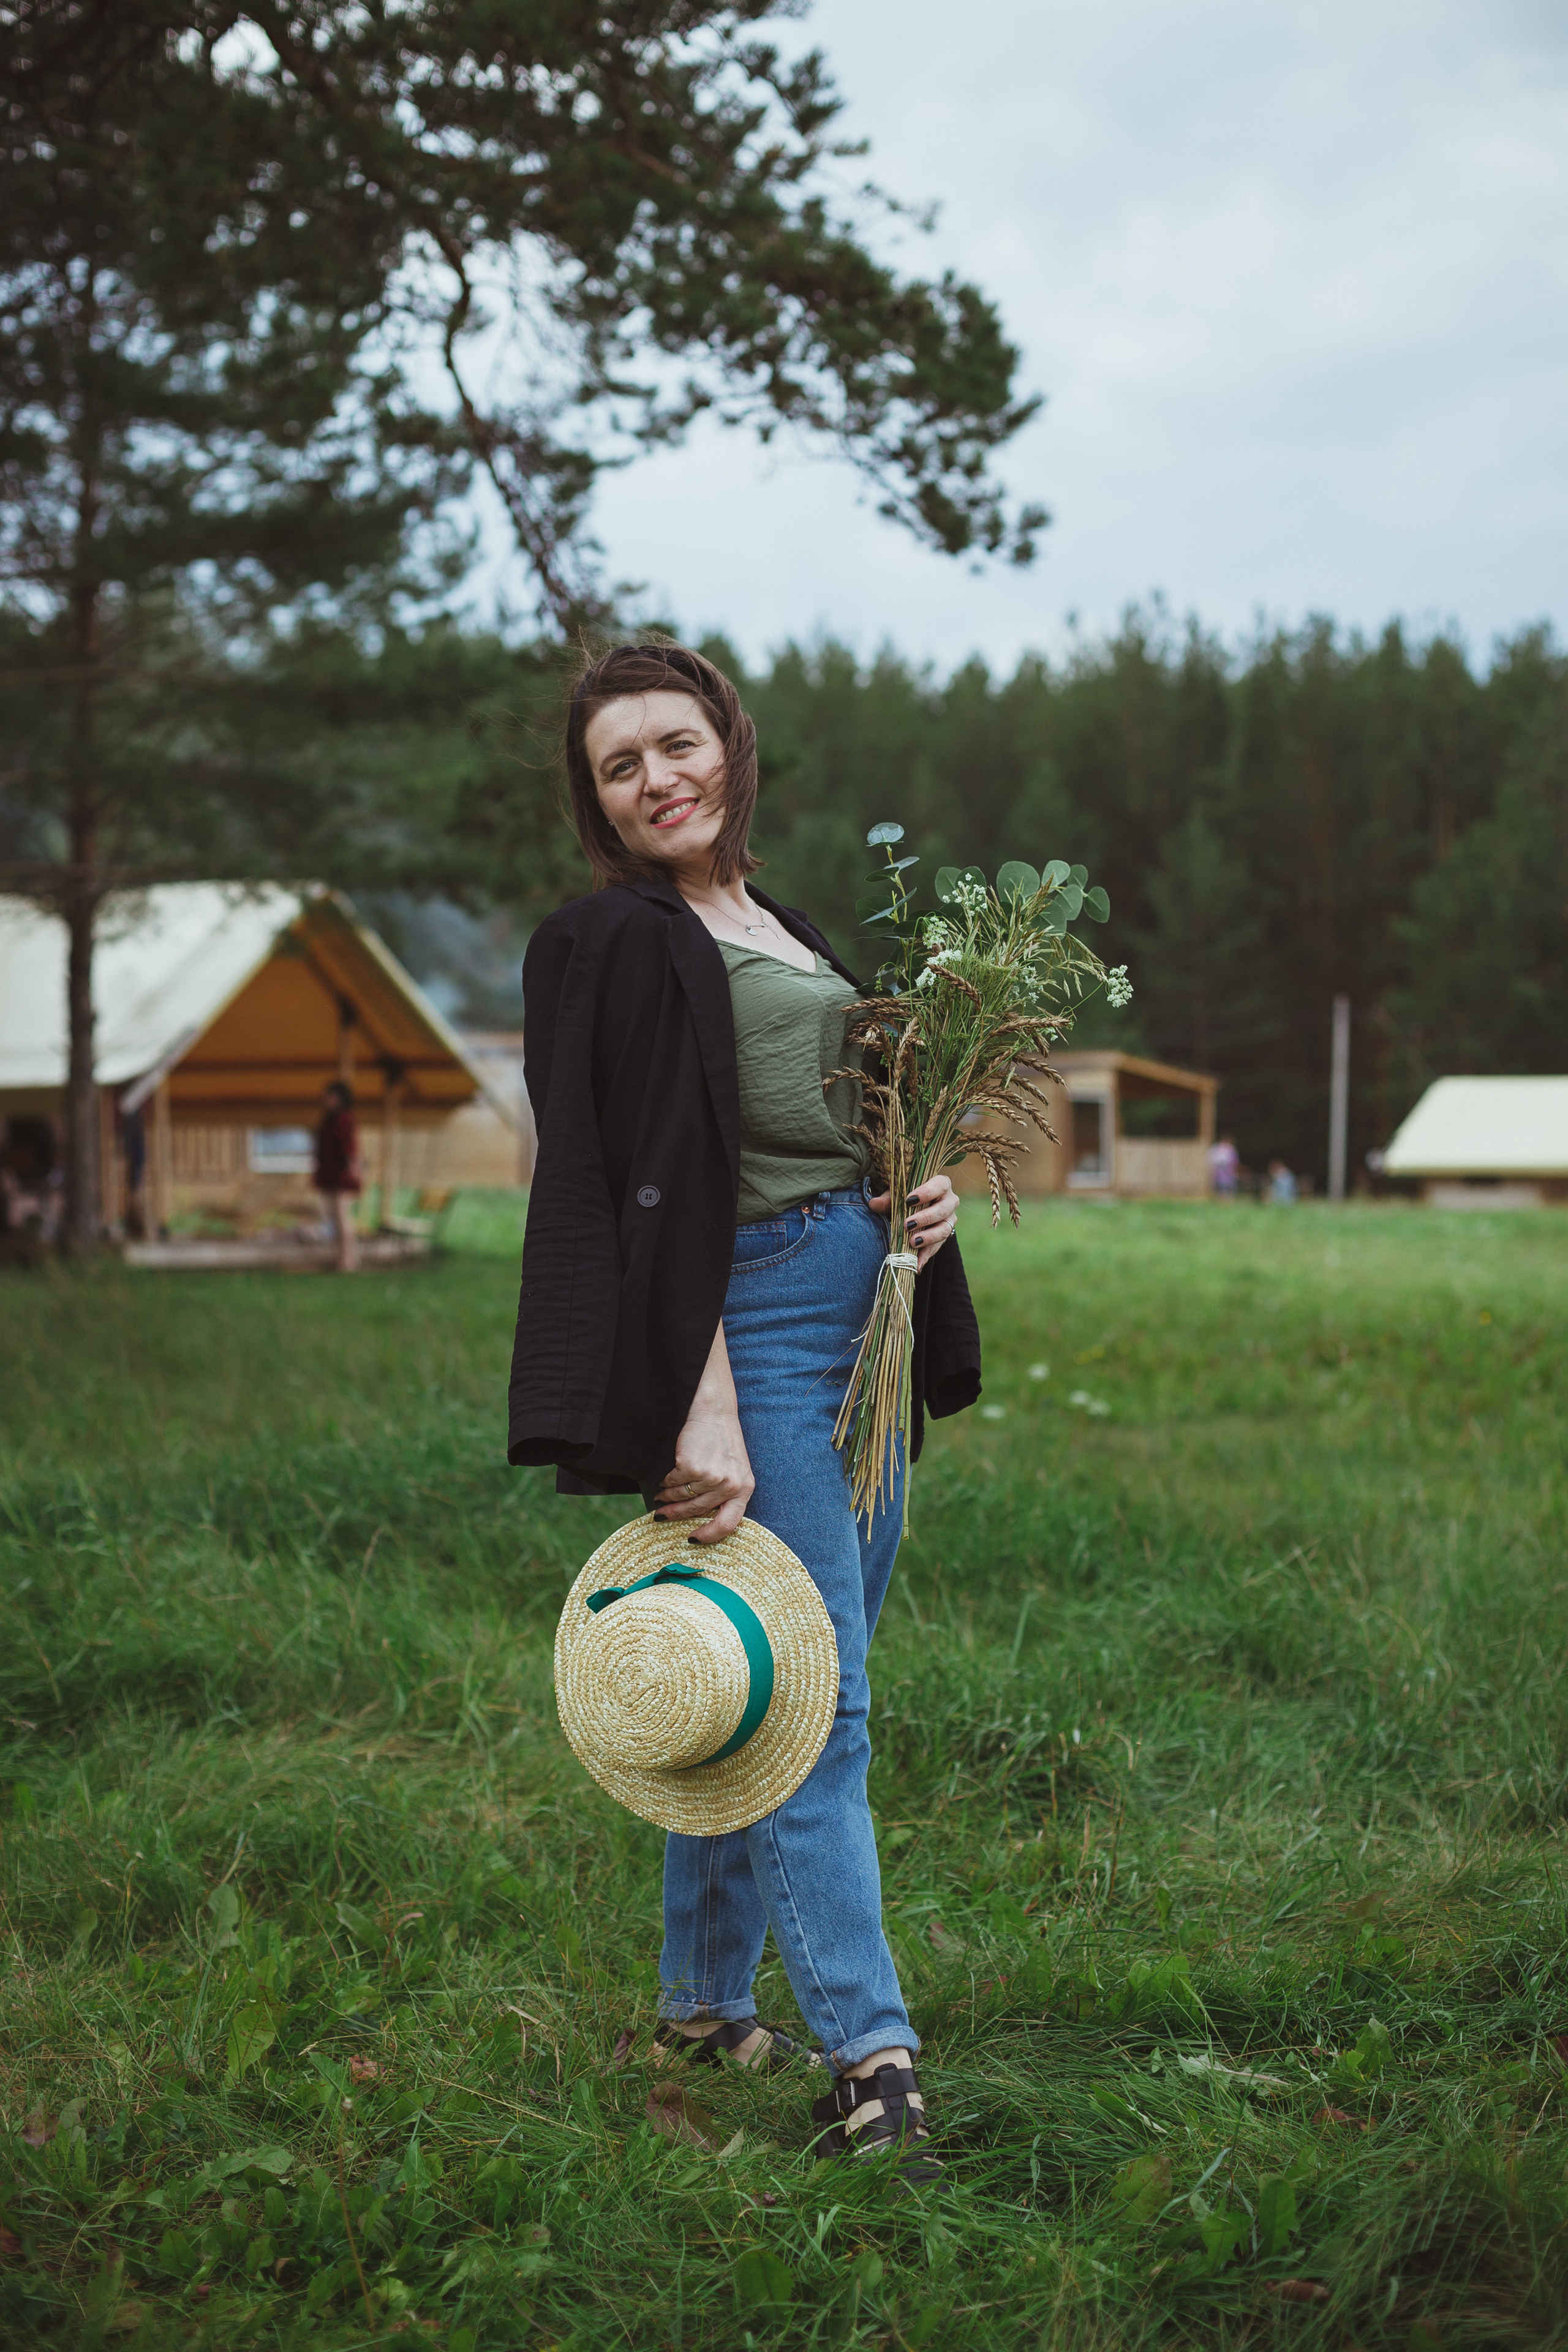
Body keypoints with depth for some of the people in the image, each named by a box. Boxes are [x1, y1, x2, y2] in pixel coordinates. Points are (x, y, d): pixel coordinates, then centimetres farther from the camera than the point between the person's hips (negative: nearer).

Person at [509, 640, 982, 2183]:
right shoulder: (616, 945, -7)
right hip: (751, 1329, -8)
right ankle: (869, 2064, -7)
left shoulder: (782, 929, 18)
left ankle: (703, 2006, 24)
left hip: (861, 1325, 8)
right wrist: (699, 1418, -22)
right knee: (815, 1704, -10)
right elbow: (653, 1200, -15)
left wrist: (924, 1197, 5)